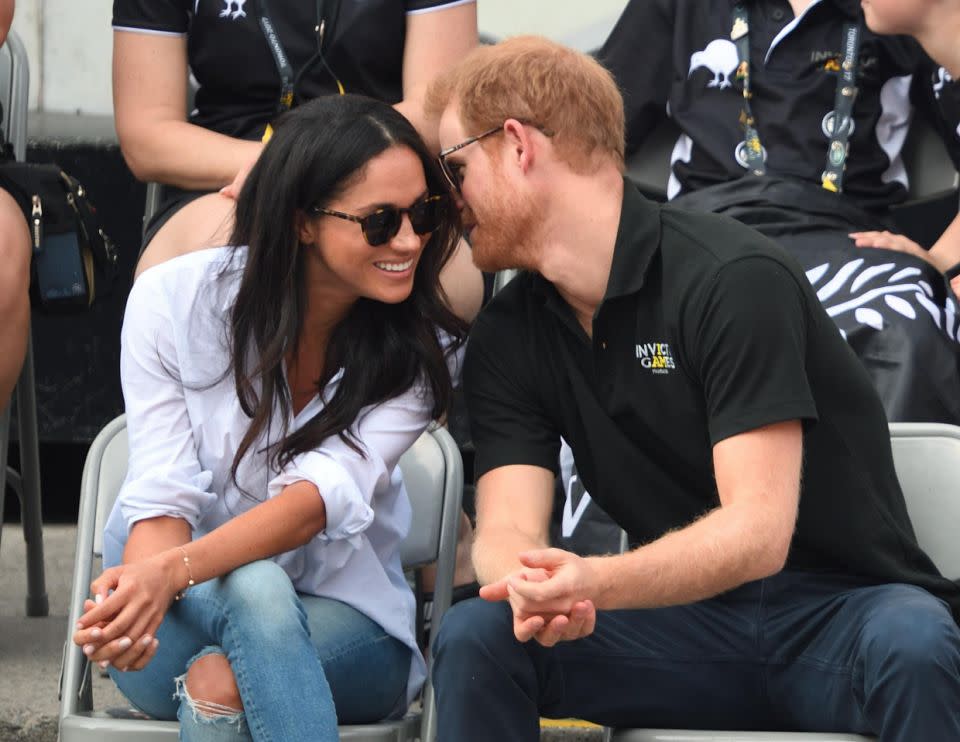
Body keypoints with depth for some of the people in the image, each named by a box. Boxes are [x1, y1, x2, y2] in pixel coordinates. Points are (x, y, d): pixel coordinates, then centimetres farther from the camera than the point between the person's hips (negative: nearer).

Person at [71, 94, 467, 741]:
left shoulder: (424, 348, -9)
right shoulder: (173, 299, -10)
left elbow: (326, 493, -23)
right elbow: (164, 495, -15)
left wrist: (176, 570, -41)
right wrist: (143, 586, -40)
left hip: (345, 627, 0)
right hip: (185, 616, 0)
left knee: (220, 681, -36)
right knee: (253, 589, -37)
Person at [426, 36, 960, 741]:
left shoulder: (733, 277, -15)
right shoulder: (506, 338, 6)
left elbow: (758, 531, -23)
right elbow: (508, 529, -5)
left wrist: (595, 582, -40)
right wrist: (536, 592, -30)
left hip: (840, 610, -4)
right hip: (688, 619, 5)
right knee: (476, 637, -21)